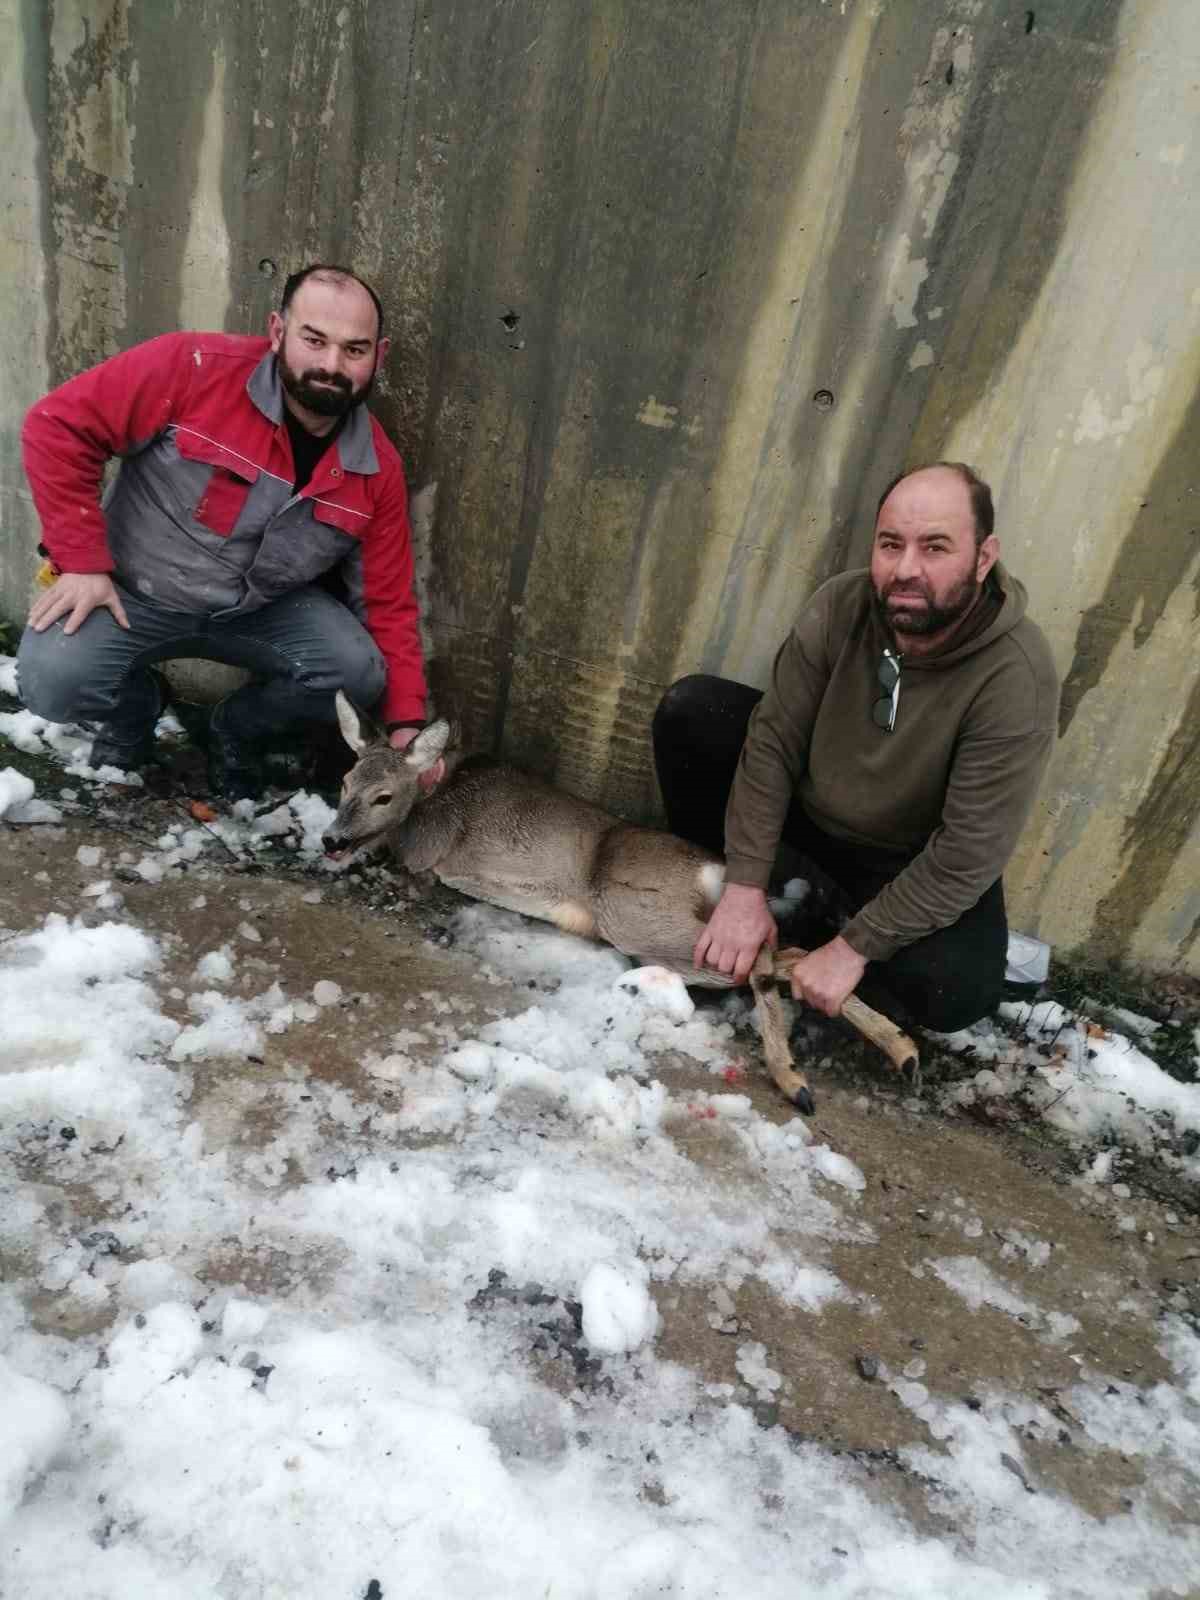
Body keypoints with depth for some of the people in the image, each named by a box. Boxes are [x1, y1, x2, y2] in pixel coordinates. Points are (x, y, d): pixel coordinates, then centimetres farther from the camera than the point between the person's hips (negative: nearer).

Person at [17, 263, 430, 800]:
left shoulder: (378, 469, -10)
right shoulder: (195, 368, -22)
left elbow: (388, 602, -6)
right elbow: (57, 425, -16)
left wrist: (406, 722, -14)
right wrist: (82, 561, -19)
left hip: (262, 610, 3)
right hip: (133, 592, -2)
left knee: (359, 675, -20)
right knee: (52, 682, -26)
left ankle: (237, 730, 11)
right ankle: (134, 707, 14)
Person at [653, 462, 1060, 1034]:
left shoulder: (1017, 678, -30)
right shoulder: (840, 605, -19)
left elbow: (969, 855, -28)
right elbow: (774, 739, -16)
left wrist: (853, 948, -25)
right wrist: (745, 888, -20)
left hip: (911, 862, -2)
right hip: (810, 803, 3)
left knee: (958, 993, -29)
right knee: (688, 709, -15)